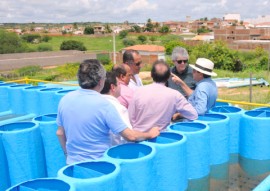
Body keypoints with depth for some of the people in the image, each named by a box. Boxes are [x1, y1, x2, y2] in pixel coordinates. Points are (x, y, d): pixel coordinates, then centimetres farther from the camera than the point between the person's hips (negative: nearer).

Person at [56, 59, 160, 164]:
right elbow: (130, 136, -16)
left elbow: (60, 133, 8)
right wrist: (150, 134, 2)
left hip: (73, 163, 5)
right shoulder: (104, 105, -20)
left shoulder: (65, 99, -4)